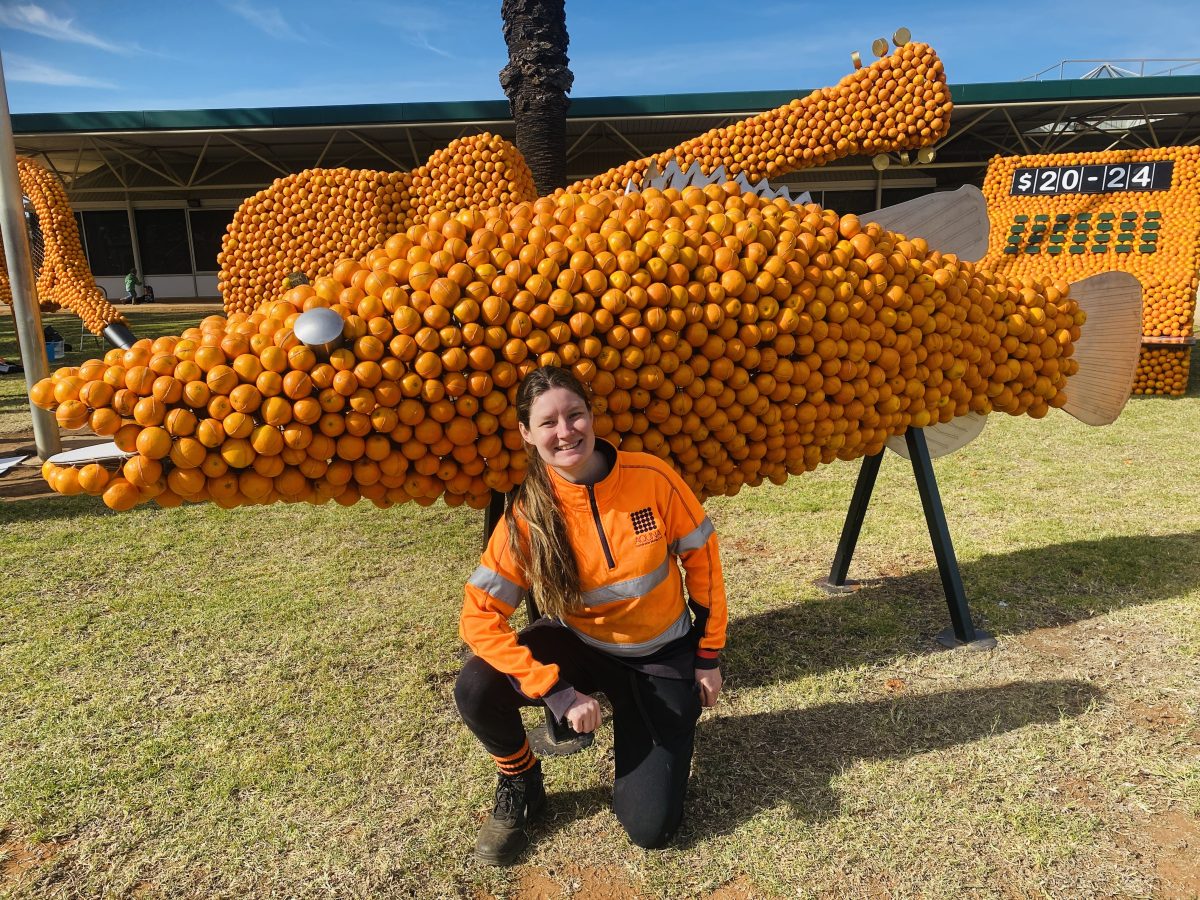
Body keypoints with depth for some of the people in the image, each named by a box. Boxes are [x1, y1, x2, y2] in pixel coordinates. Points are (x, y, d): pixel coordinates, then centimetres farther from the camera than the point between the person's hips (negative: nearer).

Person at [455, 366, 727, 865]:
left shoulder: (652, 477, -21)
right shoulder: (527, 516, -20)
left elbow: (701, 558, -7)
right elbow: (479, 615, -21)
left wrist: (709, 656, -1)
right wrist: (559, 693, -29)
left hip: (662, 657, 0)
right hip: (579, 647, 1)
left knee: (649, 825, -7)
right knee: (476, 690, -27)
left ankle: (633, 723, 24)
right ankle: (519, 784, 7)